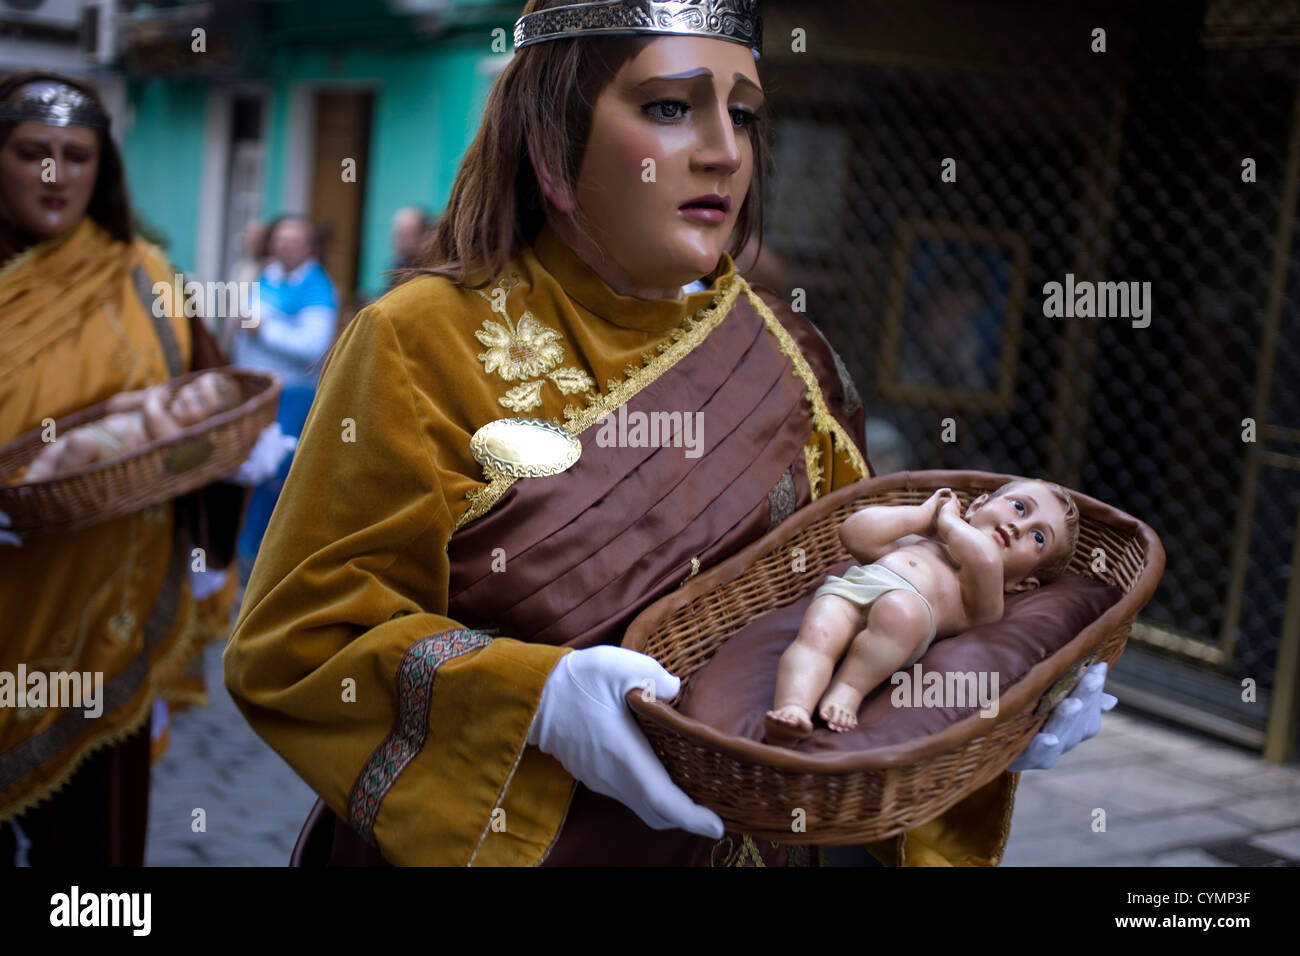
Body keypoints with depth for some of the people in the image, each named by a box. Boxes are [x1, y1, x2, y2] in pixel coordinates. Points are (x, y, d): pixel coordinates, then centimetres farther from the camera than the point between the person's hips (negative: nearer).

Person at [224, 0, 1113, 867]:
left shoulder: (785, 359, 0)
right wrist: (535, 696, -30)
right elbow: (294, 642, -16)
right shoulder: (424, 347, -13)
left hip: (750, 836, 5)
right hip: (482, 842, -4)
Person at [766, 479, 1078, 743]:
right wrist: (924, 514, 30)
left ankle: (847, 689, -35)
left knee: (901, 611, -39)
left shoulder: (982, 602, 24)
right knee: (816, 636, -30)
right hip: (846, 587, 4)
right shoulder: (915, 541, 41)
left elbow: (986, 560, -1)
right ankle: (793, 708, -49)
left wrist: (948, 522, 17)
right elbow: (855, 534, 27)